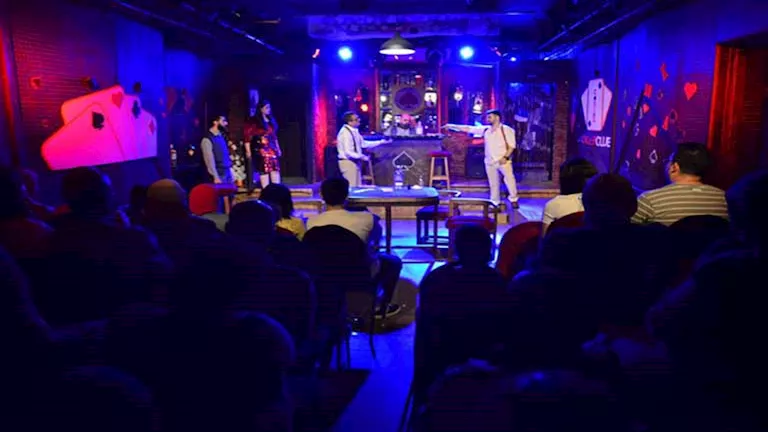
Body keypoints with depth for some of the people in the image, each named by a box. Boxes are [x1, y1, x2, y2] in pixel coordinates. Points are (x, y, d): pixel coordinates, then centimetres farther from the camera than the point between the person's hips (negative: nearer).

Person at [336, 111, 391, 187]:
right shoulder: (345, 132, -20)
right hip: (348, 162, -9)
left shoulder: (354, 131, 8)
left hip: (354, 161, 9)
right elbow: (348, 152, -24)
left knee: (357, 187, 12)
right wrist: (362, 157, -19)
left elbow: (363, 144, 16)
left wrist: (381, 142, 13)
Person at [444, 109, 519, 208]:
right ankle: (495, 203, 20)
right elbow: (468, 128, 6)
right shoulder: (485, 129, 6)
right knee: (493, 183, 11)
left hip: (503, 160, -4)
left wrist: (506, 157, -20)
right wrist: (452, 126, 3)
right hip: (490, 161, 5)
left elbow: (512, 145, -8)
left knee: (509, 179, -5)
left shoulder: (506, 129, -7)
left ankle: (513, 200, 11)